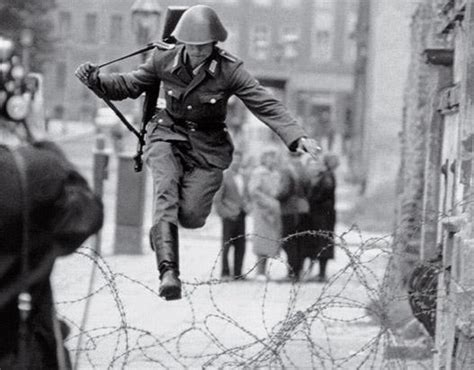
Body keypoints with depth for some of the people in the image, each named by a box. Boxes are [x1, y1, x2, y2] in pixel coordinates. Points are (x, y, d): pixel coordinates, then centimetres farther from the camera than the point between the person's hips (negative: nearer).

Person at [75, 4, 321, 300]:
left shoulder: (229, 71, -15)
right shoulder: (164, 62, -8)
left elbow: (267, 105, -18)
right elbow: (128, 85, 6)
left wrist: (297, 137, -30)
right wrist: (96, 80, -12)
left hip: (208, 147, -1)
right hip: (169, 138, 1)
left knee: (191, 217, -11)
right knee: (166, 191, -27)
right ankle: (169, 271, -36)